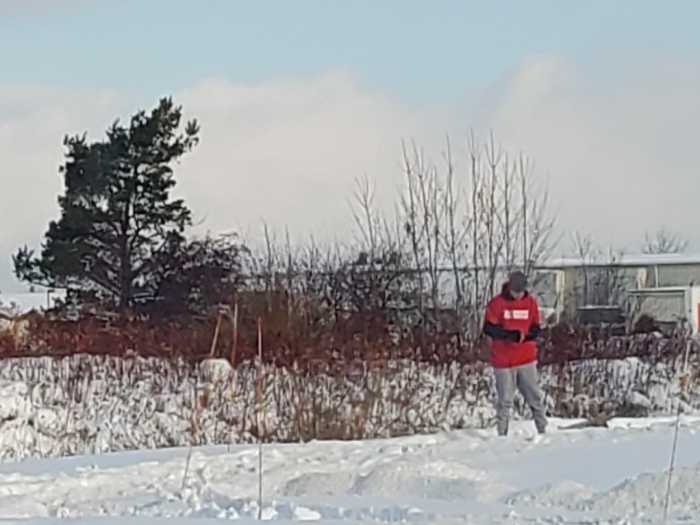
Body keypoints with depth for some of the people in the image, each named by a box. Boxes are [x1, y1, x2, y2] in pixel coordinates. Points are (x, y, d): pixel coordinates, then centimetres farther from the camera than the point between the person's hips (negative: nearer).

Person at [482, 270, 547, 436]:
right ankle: (502, 434, 8)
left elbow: (535, 329, 6)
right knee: (504, 400, 2)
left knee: (535, 396, 4)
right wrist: (511, 334, -23)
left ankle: (543, 430, 12)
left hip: (527, 360, 3)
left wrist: (525, 335, -16)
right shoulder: (497, 303, -6)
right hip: (503, 360, -3)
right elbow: (488, 328, -12)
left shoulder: (531, 303, 4)